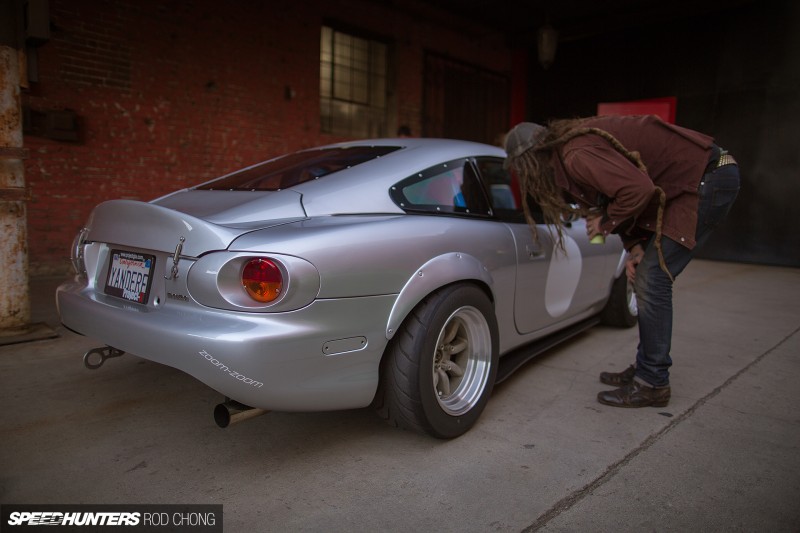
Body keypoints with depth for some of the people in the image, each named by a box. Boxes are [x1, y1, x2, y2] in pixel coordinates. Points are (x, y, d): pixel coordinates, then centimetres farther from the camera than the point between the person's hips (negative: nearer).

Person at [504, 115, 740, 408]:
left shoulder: (576, 156, -23)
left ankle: (652, 384, 1)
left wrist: (605, 223, -14)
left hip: (708, 179, -10)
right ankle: (645, 368, 22)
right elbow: (621, 188, 14)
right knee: (647, 277, 11)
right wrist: (635, 246, 2)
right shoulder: (568, 147, 8)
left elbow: (637, 189, -34)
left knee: (652, 278, -10)